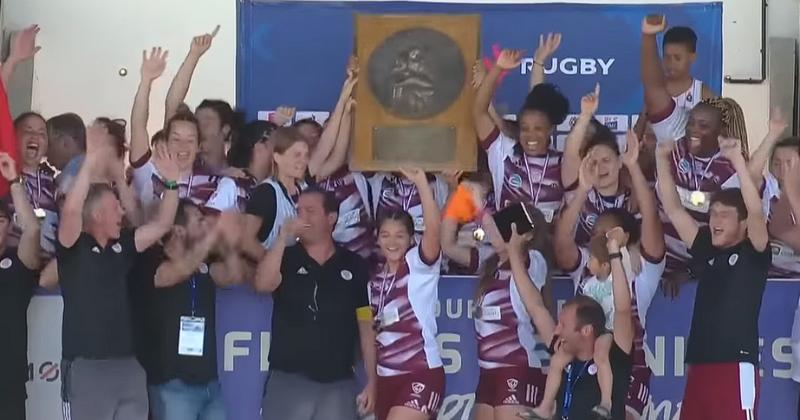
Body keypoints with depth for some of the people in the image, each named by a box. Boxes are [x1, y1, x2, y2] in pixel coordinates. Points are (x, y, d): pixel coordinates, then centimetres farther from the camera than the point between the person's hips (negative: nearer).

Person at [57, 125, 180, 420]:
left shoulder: (122, 246, 11)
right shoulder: (74, 246, -6)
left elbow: (162, 224, 14)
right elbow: (70, 211, -24)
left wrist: (171, 182, 0)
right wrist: (90, 163, -30)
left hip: (127, 363, 6)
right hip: (86, 366, -6)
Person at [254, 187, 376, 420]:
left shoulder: (354, 266, 5)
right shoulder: (286, 258, 5)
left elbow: (367, 326, 5)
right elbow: (263, 284, -16)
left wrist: (372, 382, -1)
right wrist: (283, 238, -19)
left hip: (338, 384, 1)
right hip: (287, 380, 0)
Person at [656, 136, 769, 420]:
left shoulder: (753, 253, 0)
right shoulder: (705, 251, 15)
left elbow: (756, 211, -18)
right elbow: (673, 209, 14)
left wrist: (737, 159, -25)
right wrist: (662, 159, 6)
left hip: (736, 364, -7)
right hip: (700, 365, 7)